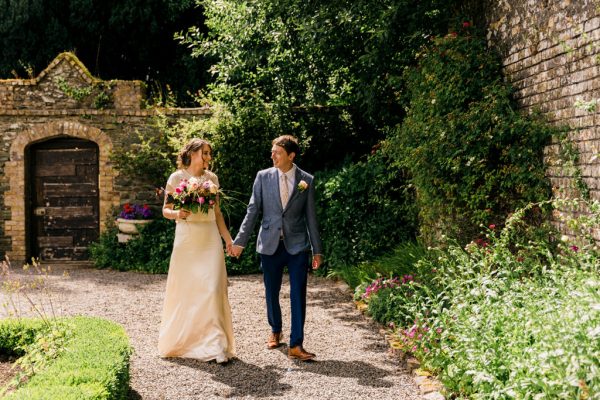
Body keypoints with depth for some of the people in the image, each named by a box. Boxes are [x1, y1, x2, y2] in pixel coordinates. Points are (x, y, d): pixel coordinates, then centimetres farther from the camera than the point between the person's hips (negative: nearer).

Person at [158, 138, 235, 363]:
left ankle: (214, 345, -3)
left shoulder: (212, 178, 9)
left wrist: (228, 239, 11)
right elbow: (165, 210, 3)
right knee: (184, 290, 3)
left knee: (212, 289, -7)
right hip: (186, 239, -2)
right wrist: (177, 214, -19)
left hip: (210, 239, 2)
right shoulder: (176, 178, 0)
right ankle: (180, 341, 21)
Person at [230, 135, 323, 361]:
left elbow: (311, 216, 4)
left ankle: (296, 346, -3)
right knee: (271, 293, 11)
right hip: (270, 245, 1)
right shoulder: (263, 177, 2)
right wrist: (240, 241, -1)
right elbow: (253, 211, 4)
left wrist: (317, 250, 5)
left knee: (298, 295, -6)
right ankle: (275, 331, 35)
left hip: (297, 245, -1)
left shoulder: (306, 180, 1)